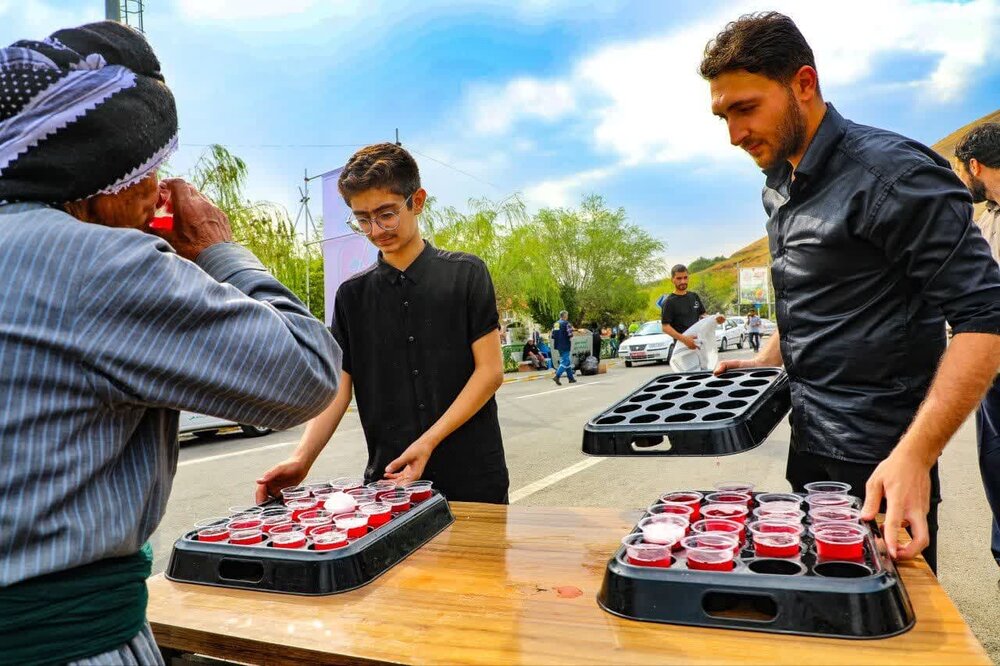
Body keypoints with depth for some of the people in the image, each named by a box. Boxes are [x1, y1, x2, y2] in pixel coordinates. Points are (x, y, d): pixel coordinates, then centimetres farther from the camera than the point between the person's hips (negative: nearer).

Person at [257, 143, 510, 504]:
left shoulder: (466, 274, -2)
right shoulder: (352, 295, 6)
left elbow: (490, 370, -6)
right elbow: (338, 388, 2)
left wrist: (428, 442, -14)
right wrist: (303, 458, -14)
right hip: (388, 478, 2)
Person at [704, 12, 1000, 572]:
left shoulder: (889, 173, -17)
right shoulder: (780, 188, 9)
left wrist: (914, 455, -28)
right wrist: (765, 361, 9)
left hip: (877, 461, -8)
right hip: (810, 442, 8)